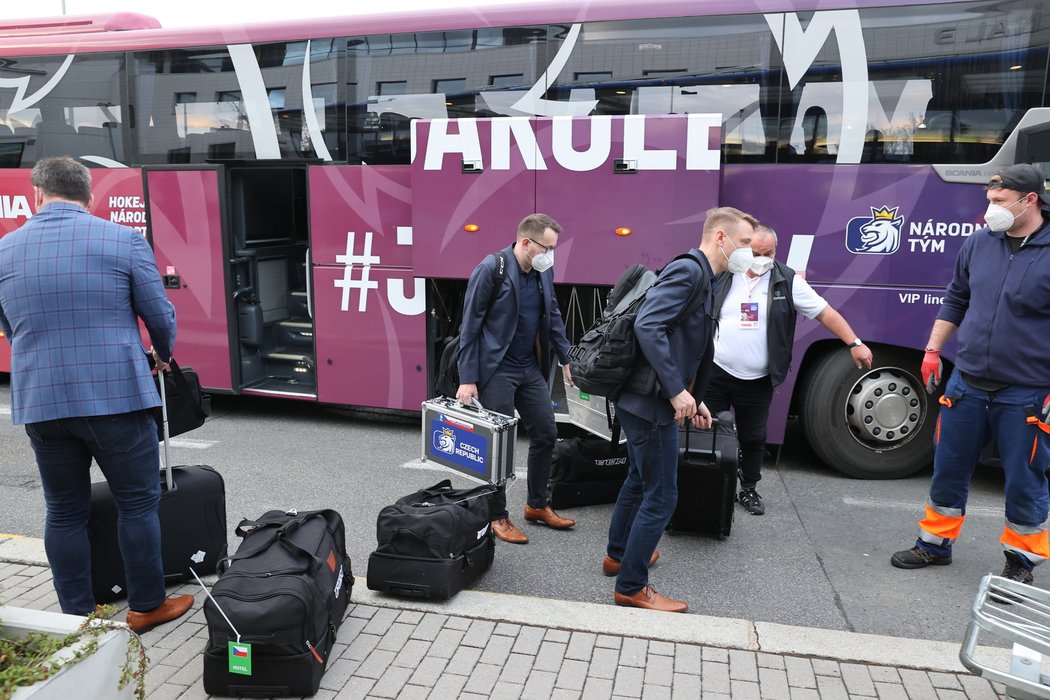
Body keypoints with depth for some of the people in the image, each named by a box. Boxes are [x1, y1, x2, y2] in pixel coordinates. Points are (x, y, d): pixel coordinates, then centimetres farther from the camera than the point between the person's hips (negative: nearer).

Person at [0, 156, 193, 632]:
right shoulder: (124, 240, -7)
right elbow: (161, 317, -1)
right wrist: (163, 354, 20)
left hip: (40, 402, 4)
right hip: (116, 396, -3)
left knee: (64, 512, 15)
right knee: (138, 503, 10)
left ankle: (77, 615, 25)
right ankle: (146, 606, 20)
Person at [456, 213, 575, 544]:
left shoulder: (544, 271, 5)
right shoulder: (490, 268, -15)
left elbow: (553, 316, 16)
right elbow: (470, 325, -13)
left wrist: (566, 358, 13)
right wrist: (467, 379, -16)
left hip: (531, 369, 7)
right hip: (497, 370, -7)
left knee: (546, 434, 12)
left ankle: (537, 505, 29)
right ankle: (498, 517, 17)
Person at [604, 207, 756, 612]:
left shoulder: (700, 277, 15)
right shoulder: (688, 270, -16)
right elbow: (648, 326, -28)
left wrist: (694, 398, 16)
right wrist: (676, 391, -26)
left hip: (645, 400, 11)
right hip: (652, 402, -11)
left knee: (639, 481, 25)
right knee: (661, 498, -1)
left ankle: (618, 554, 43)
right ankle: (632, 587, 12)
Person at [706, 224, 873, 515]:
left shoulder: (788, 281, -4)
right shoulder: (721, 277, -3)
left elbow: (825, 312, -3)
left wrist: (854, 343, -10)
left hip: (757, 380, 0)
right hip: (715, 373, 0)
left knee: (753, 438, 12)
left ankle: (748, 490, 29)